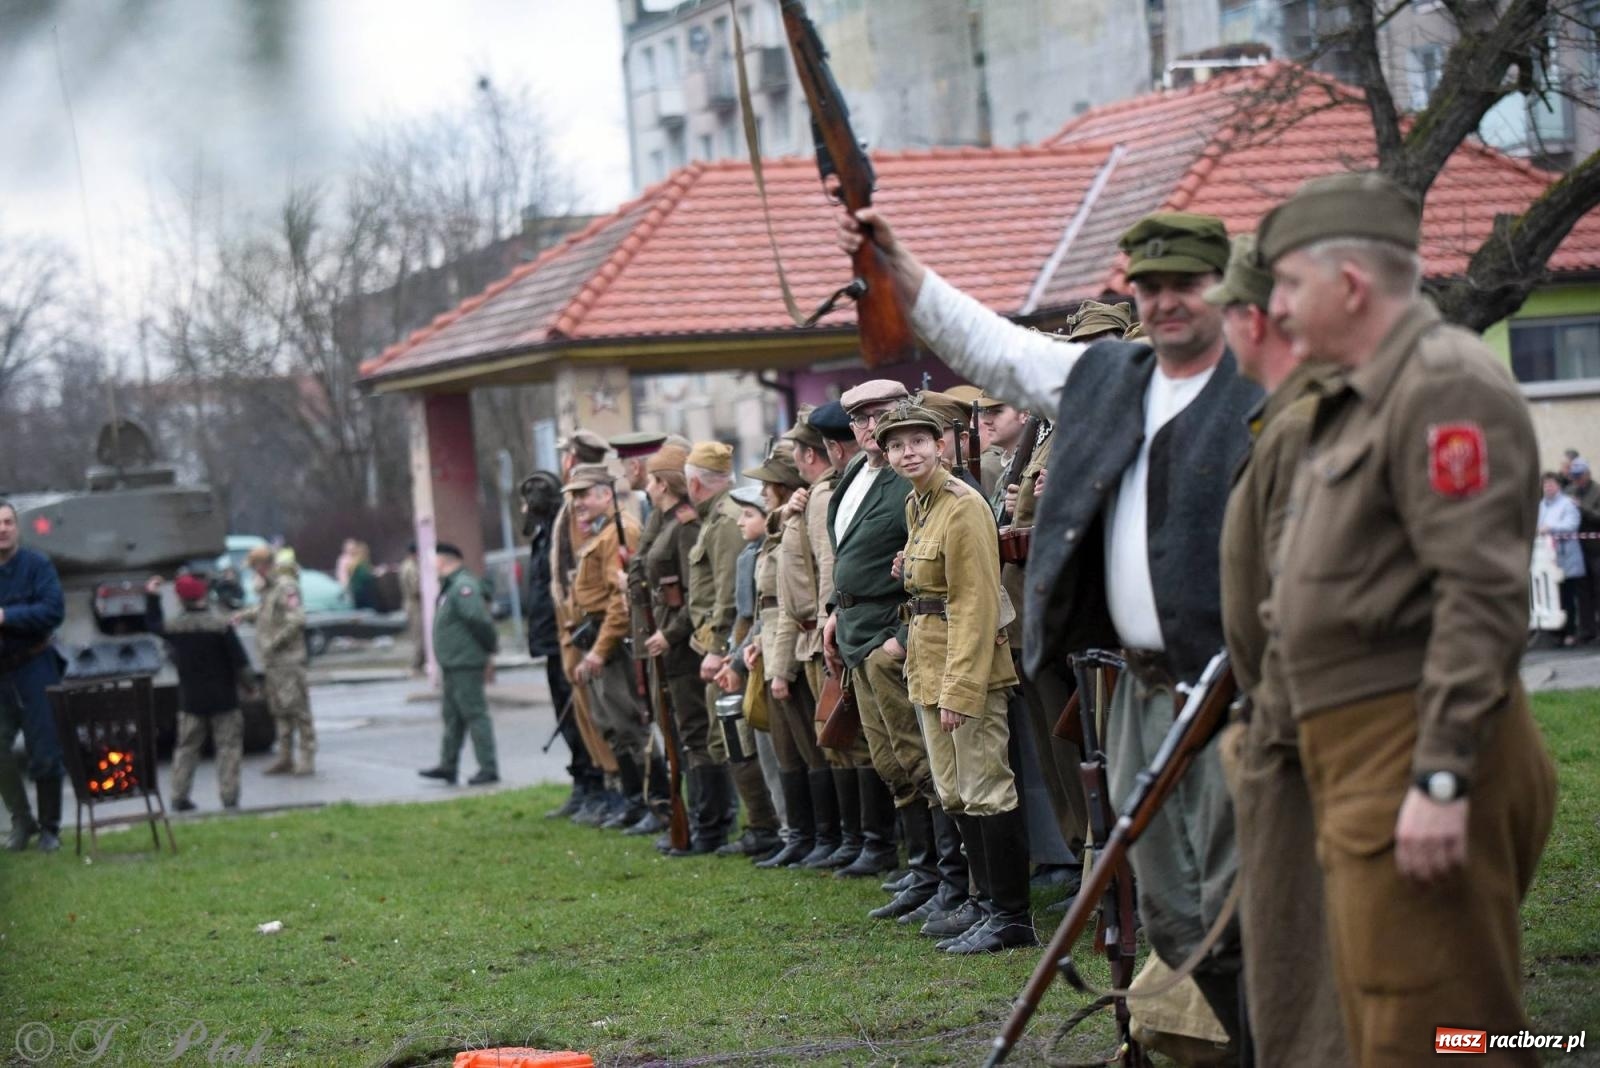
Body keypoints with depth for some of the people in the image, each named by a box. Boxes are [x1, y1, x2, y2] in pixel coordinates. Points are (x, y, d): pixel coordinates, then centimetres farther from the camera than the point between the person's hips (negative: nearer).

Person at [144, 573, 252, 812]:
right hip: (223, 699, -3)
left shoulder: (173, 627, -4)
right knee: (228, 745, 3)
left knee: (186, 747, 11)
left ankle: (179, 796, 6)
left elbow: (153, 625, 21)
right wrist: (248, 685, 2)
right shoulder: (221, 624, -13)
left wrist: (151, 596, 27)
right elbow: (239, 661, -12)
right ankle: (228, 795, -4)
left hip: (190, 700, 3)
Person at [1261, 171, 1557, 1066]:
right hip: (1363, 758, 11)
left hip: (1415, 756, -11)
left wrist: (1441, 776, -26)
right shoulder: (1368, 397, 21)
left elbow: (1482, 596, -21)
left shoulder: (1446, 385, -13)